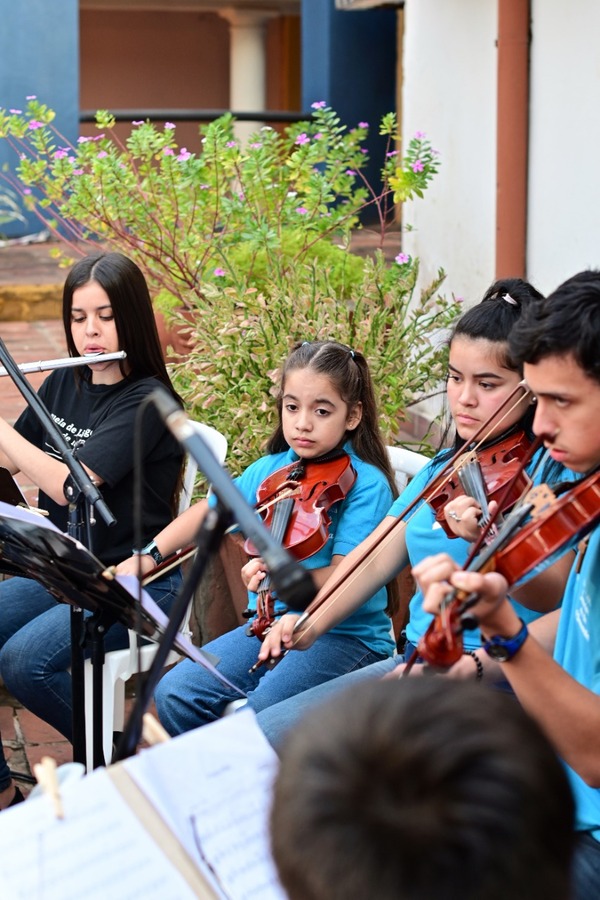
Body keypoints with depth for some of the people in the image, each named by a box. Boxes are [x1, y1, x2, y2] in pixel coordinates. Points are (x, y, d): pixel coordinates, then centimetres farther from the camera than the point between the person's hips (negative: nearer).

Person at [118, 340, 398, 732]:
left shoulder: (366, 484, -12)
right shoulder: (271, 470, 6)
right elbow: (210, 511, 23)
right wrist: (148, 556, 12)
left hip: (348, 636, -6)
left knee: (263, 709, -31)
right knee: (175, 692, -10)